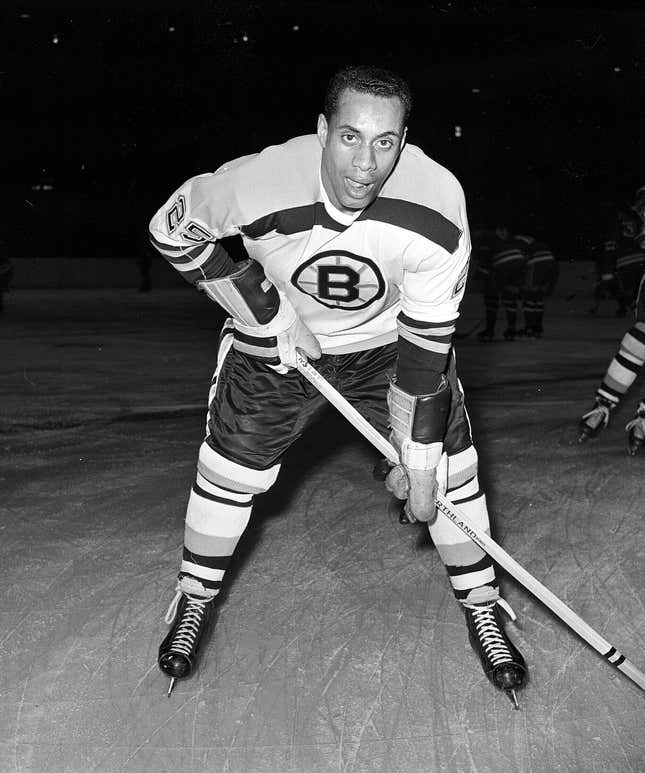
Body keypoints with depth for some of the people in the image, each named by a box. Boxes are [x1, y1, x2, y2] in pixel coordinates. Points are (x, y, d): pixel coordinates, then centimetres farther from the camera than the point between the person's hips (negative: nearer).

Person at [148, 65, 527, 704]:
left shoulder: (438, 206, -32)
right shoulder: (258, 185, -34)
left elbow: (425, 344, -24)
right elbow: (172, 226, -13)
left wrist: (419, 462, -19)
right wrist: (269, 314, -17)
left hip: (389, 342, 0)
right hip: (277, 339, 0)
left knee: (450, 473, -3)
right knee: (231, 472, 2)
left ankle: (482, 609, 20)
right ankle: (194, 604, 28)